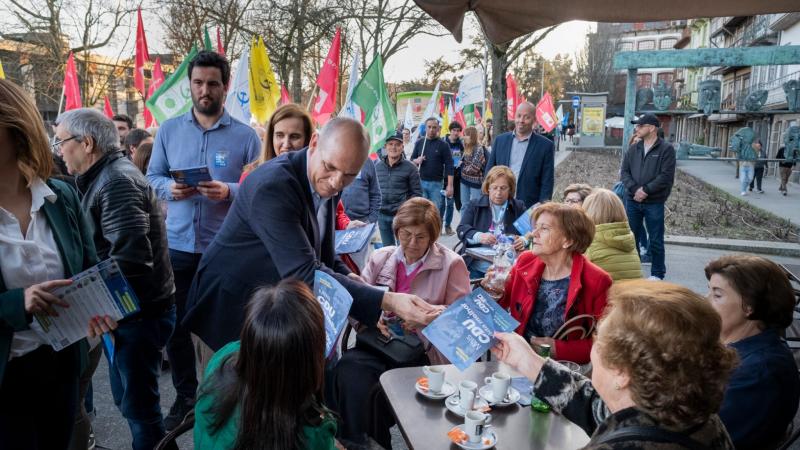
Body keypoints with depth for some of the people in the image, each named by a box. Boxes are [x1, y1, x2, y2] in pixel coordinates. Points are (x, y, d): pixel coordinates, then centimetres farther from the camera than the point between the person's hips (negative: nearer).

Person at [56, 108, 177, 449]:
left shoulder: (117, 182, -19)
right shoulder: (104, 177, 13)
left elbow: (130, 259, -28)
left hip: (140, 312, -10)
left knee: (138, 404, 3)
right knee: (127, 396, 20)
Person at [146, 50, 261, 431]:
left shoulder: (245, 135, -3)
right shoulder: (168, 130, 6)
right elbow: (151, 177, 8)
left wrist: (228, 191, -23)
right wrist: (170, 188, -14)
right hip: (177, 246, 3)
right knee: (175, 324, 12)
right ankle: (185, 396, 32)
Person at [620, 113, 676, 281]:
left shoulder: (666, 149, -5)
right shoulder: (633, 149, 9)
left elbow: (666, 176, -13)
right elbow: (624, 172, 3)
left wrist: (646, 190, -16)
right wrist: (635, 189, -12)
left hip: (654, 203, -4)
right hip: (632, 200, 4)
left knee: (655, 240, 5)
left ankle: (657, 273, 17)